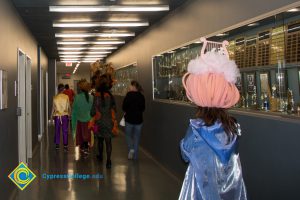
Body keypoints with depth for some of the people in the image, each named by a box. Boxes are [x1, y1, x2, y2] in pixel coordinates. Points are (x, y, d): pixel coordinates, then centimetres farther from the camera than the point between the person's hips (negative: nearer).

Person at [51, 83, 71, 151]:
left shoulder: (55, 97, -5)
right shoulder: (66, 97, -7)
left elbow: (53, 107, 1)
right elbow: (68, 107, -1)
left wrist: (52, 115, 13)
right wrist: (69, 114, 13)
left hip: (57, 116, 1)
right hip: (65, 115, -1)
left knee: (57, 131, 11)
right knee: (65, 131, 5)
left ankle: (57, 144, 15)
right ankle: (65, 145, 4)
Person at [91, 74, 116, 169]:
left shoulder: (97, 96, -13)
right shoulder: (110, 96, -4)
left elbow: (93, 110, -10)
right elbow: (114, 108, 5)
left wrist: (92, 114, 11)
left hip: (99, 121, -1)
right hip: (109, 121, 1)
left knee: (100, 140, 19)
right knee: (108, 141, 1)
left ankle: (100, 156, 36)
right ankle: (108, 160, -7)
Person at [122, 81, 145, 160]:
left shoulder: (129, 94, -13)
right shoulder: (141, 96, 1)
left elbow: (124, 106, -14)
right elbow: (143, 108, 9)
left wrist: (126, 112, 4)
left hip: (129, 118, -3)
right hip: (138, 119, 3)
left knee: (128, 135, 16)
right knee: (136, 137, 12)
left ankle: (131, 149, -6)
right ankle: (135, 155, 15)